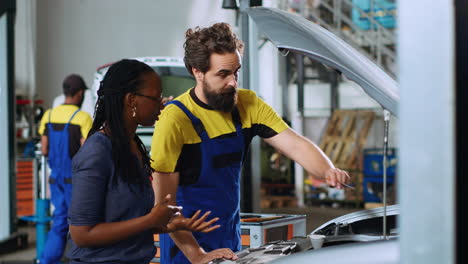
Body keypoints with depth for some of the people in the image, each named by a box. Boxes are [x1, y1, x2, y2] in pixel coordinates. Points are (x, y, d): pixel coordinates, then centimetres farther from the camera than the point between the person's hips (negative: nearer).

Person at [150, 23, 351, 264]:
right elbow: (164, 203, -20)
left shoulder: (248, 104, -1)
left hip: (230, 238, 6)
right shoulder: (175, 119, -20)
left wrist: (328, 171, -29)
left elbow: (295, 145, -9)